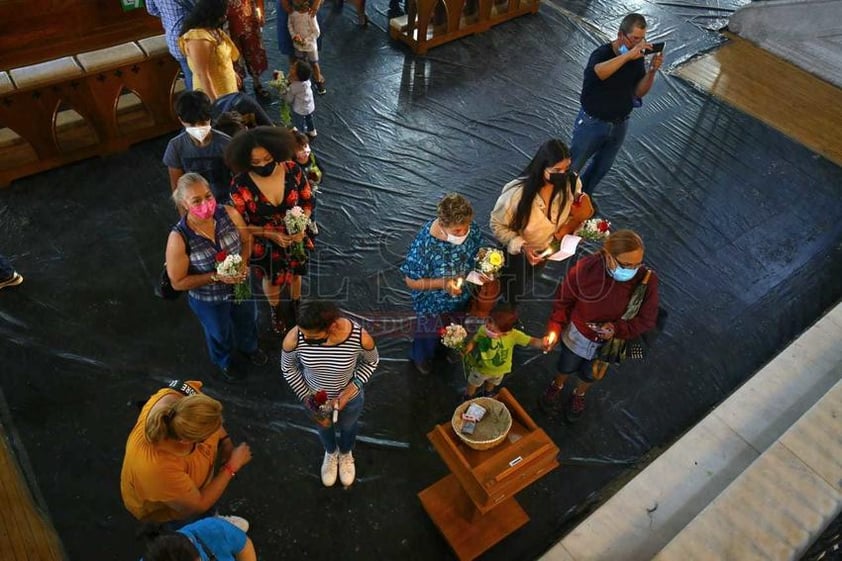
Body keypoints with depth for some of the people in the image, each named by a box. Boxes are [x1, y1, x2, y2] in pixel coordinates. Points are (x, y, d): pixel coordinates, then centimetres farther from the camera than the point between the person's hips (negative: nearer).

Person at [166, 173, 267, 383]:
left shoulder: (229, 214, -24)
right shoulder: (179, 238, -32)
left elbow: (246, 240, -4)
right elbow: (178, 282, -22)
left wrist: (243, 263, -23)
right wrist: (216, 277, -30)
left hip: (241, 285, 3)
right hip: (208, 299, -3)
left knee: (247, 320, 32)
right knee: (220, 334, 27)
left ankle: (249, 347, 68)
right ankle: (224, 362, 62)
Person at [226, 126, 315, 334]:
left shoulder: (292, 170, -23)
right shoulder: (240, 185, -28)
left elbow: (308, 201, -8)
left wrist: (301, 226, -25)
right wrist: (271, 234, -28)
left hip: (295, 238, 2)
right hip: (265, 244, -1)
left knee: (295, 274, 28)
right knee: (272, 280, 25)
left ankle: (295, 305, 62)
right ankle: (276, 310, 59)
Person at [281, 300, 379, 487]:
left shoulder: (360, 337, -37)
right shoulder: (294, 338, -34)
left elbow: (371, 361, -13)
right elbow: (288, 368, -11)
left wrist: (353, 388, -24)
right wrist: (306, 398, -16)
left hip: (350, 398, -1)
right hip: (315, 397, 1)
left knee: (347, 426, 32)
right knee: (323, 426, 32)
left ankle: (346, 453, 68)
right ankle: (331, 453, 69)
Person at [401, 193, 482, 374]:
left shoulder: (471, 228, -24)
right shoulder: (424, 244, -39)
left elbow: (478, 254, -2)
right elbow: (411, 281, -25)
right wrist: (442, 283, -36)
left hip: (462, 298, 5)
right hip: (433, 305, -4)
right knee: (429, 335, 27)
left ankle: (443, 349, 68)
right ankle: (421, 357, 61)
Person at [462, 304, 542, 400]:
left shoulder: (513, 335, -38)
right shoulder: (483, 329, -33)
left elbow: (531, 341, -37)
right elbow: (475, 340, -13)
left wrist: (543, 344, -55)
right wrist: (469, 347, -29)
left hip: (499, 370, 1)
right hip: (480, 367, -1)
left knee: (491, 384, 37)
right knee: (473, 384, 29)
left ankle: (488, 393, 71)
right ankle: (467, 399, 60)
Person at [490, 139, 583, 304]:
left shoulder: (571, 182, -25)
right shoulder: (517, 192, -36)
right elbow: (497, 225, -21)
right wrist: (522, 247, -32)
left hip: (552, 248, 4)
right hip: (519, 250, -4)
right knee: (514, 298, 15)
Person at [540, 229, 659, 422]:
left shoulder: (647, 280, -32)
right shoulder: (585, 268, -33)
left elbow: (646, 320, -20)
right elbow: (564, 300, -18)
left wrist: (617, 329, -33)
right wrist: (554, 329, -25)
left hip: (610, 342, 1)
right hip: (577, 334, -1)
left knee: (590, 374, 31)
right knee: (566, 367, 31)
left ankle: (579, 395, 66)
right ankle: (557, 386, 66)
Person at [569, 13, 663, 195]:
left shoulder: (637, 58, -6)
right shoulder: (602, 53, -22)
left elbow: (639, 92, -3)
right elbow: (597, 72, -46)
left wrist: (652, 71, -19)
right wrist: (627, 56, -49)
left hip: (620, 125, 6)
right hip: (593, 123, -6)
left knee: (601, 167, 21)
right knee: (571, 168, 7)